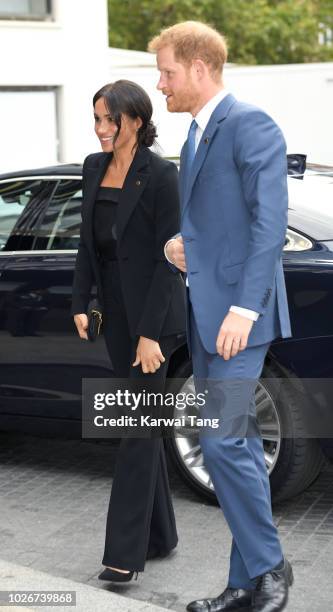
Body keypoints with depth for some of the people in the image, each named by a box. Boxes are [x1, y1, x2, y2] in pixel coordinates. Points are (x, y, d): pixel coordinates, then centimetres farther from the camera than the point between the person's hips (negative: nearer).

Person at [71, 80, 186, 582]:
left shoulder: (160, 174, -14)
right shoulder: (94, 168, 7)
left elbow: (167, 256, -16)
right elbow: (89, 242, 12)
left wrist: (149, 333, -18)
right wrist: (80, 304, 3)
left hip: (153, 312, -7)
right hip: (116, 309, 7)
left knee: (139, 425, -6)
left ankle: (125, 553, -1)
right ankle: (160, 536, 24)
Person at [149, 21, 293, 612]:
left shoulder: (250, 125, -11)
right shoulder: (197, 134, 18)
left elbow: (270, 221, -18)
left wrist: (245, 307, -24)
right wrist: (175, 242, 4)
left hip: (238, 313, -9)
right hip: (206, 315, 9)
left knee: (222, 441, -11)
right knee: (238, 444, 12)